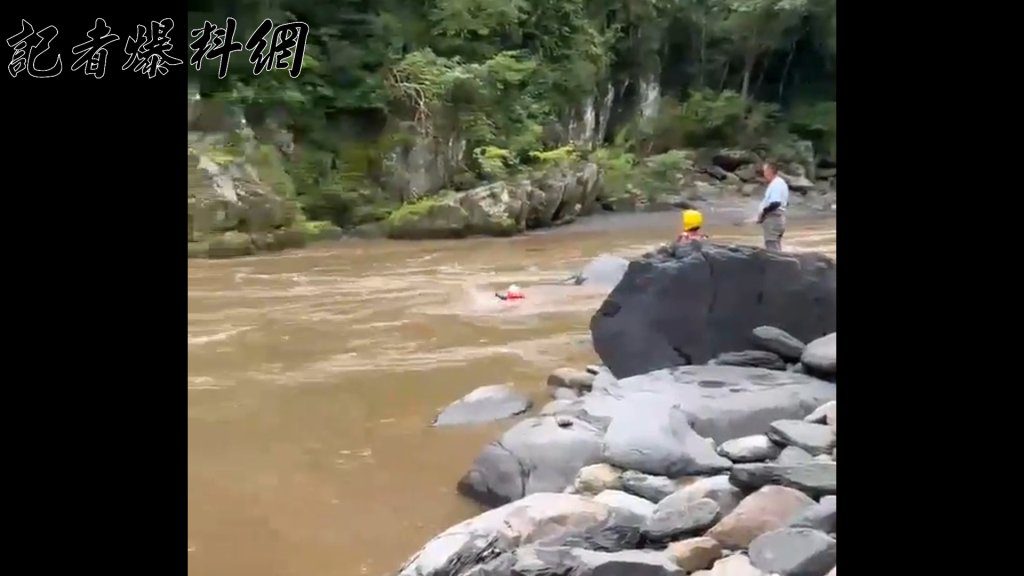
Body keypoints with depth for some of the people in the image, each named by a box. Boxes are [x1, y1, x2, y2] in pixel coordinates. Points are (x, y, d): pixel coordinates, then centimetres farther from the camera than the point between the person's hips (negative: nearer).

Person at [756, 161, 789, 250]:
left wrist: (763, 212, -18)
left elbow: (775, 203, -28)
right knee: (776, 247, 16)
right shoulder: (781, 183, 16)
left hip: (773, 218, -11)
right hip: (778, 217, 11)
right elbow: (786, 202, 22)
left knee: (772, 247, -11)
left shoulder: (776, 184, -17)